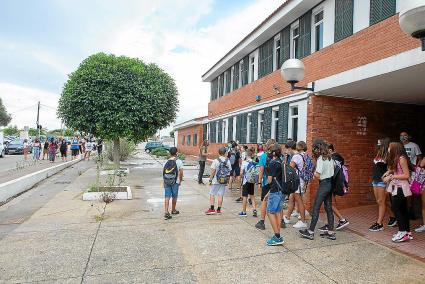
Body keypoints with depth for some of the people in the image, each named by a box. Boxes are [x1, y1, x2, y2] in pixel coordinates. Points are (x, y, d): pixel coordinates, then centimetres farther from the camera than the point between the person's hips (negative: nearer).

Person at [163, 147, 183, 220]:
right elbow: (181, 172, -7)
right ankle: (173, 210, 29)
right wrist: (180, 180, 6)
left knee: (167, 197, 2)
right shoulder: (179, 161, -6)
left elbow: (164, 172, 5)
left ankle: (166, 212, -7)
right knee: (174, 197, 13)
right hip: (175, 182, -3)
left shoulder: (167, 162, 5)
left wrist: (164, 182, 13)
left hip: (166, 181, 3)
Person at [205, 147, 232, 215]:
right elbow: (229, 171, 4)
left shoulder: (216, 161, -10)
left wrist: (210, 180, -2)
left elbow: (213, 171, -10)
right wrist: (227, 180, 14)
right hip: (224, 181, 3)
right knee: (220, 195, 8)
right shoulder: (228, 161, -1)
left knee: (212, 194, 6)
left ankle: (212, 209, 5)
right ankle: (218, 210, 13)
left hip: (216, 181, -3)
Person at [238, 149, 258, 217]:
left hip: (246, 181, -4)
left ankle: (244, 212, 13)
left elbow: (242, 172, -15)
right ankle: (254, 209, 10)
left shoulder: (244, 162, -13)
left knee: (245, 196, 4)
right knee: (252, 195, 18)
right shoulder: (254, 163, 0)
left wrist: (241, 175, 5)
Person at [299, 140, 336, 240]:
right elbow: (332, 171, 12)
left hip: (323, 184, -8)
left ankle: (310, 232, 4)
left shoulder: (320, 159, -17)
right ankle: (331, 232, 19)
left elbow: (318, 175, -20)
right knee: (329, 208, 12)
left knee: (316, 208, -2)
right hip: (330, 183, 8)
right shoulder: (329, 158, 8)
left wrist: (314, 173, 1)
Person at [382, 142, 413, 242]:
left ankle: (403, 232, 1)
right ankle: (407, 232, 20)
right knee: (402, 209, 12)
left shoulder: (402, 158, -14)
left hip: (401, 188, -9)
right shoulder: (394, 159, 12)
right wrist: (388, 172, -1)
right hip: (396, 187, 9)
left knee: (395, 208, -7)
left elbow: (407, 175, -16)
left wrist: (392, 177, -17)